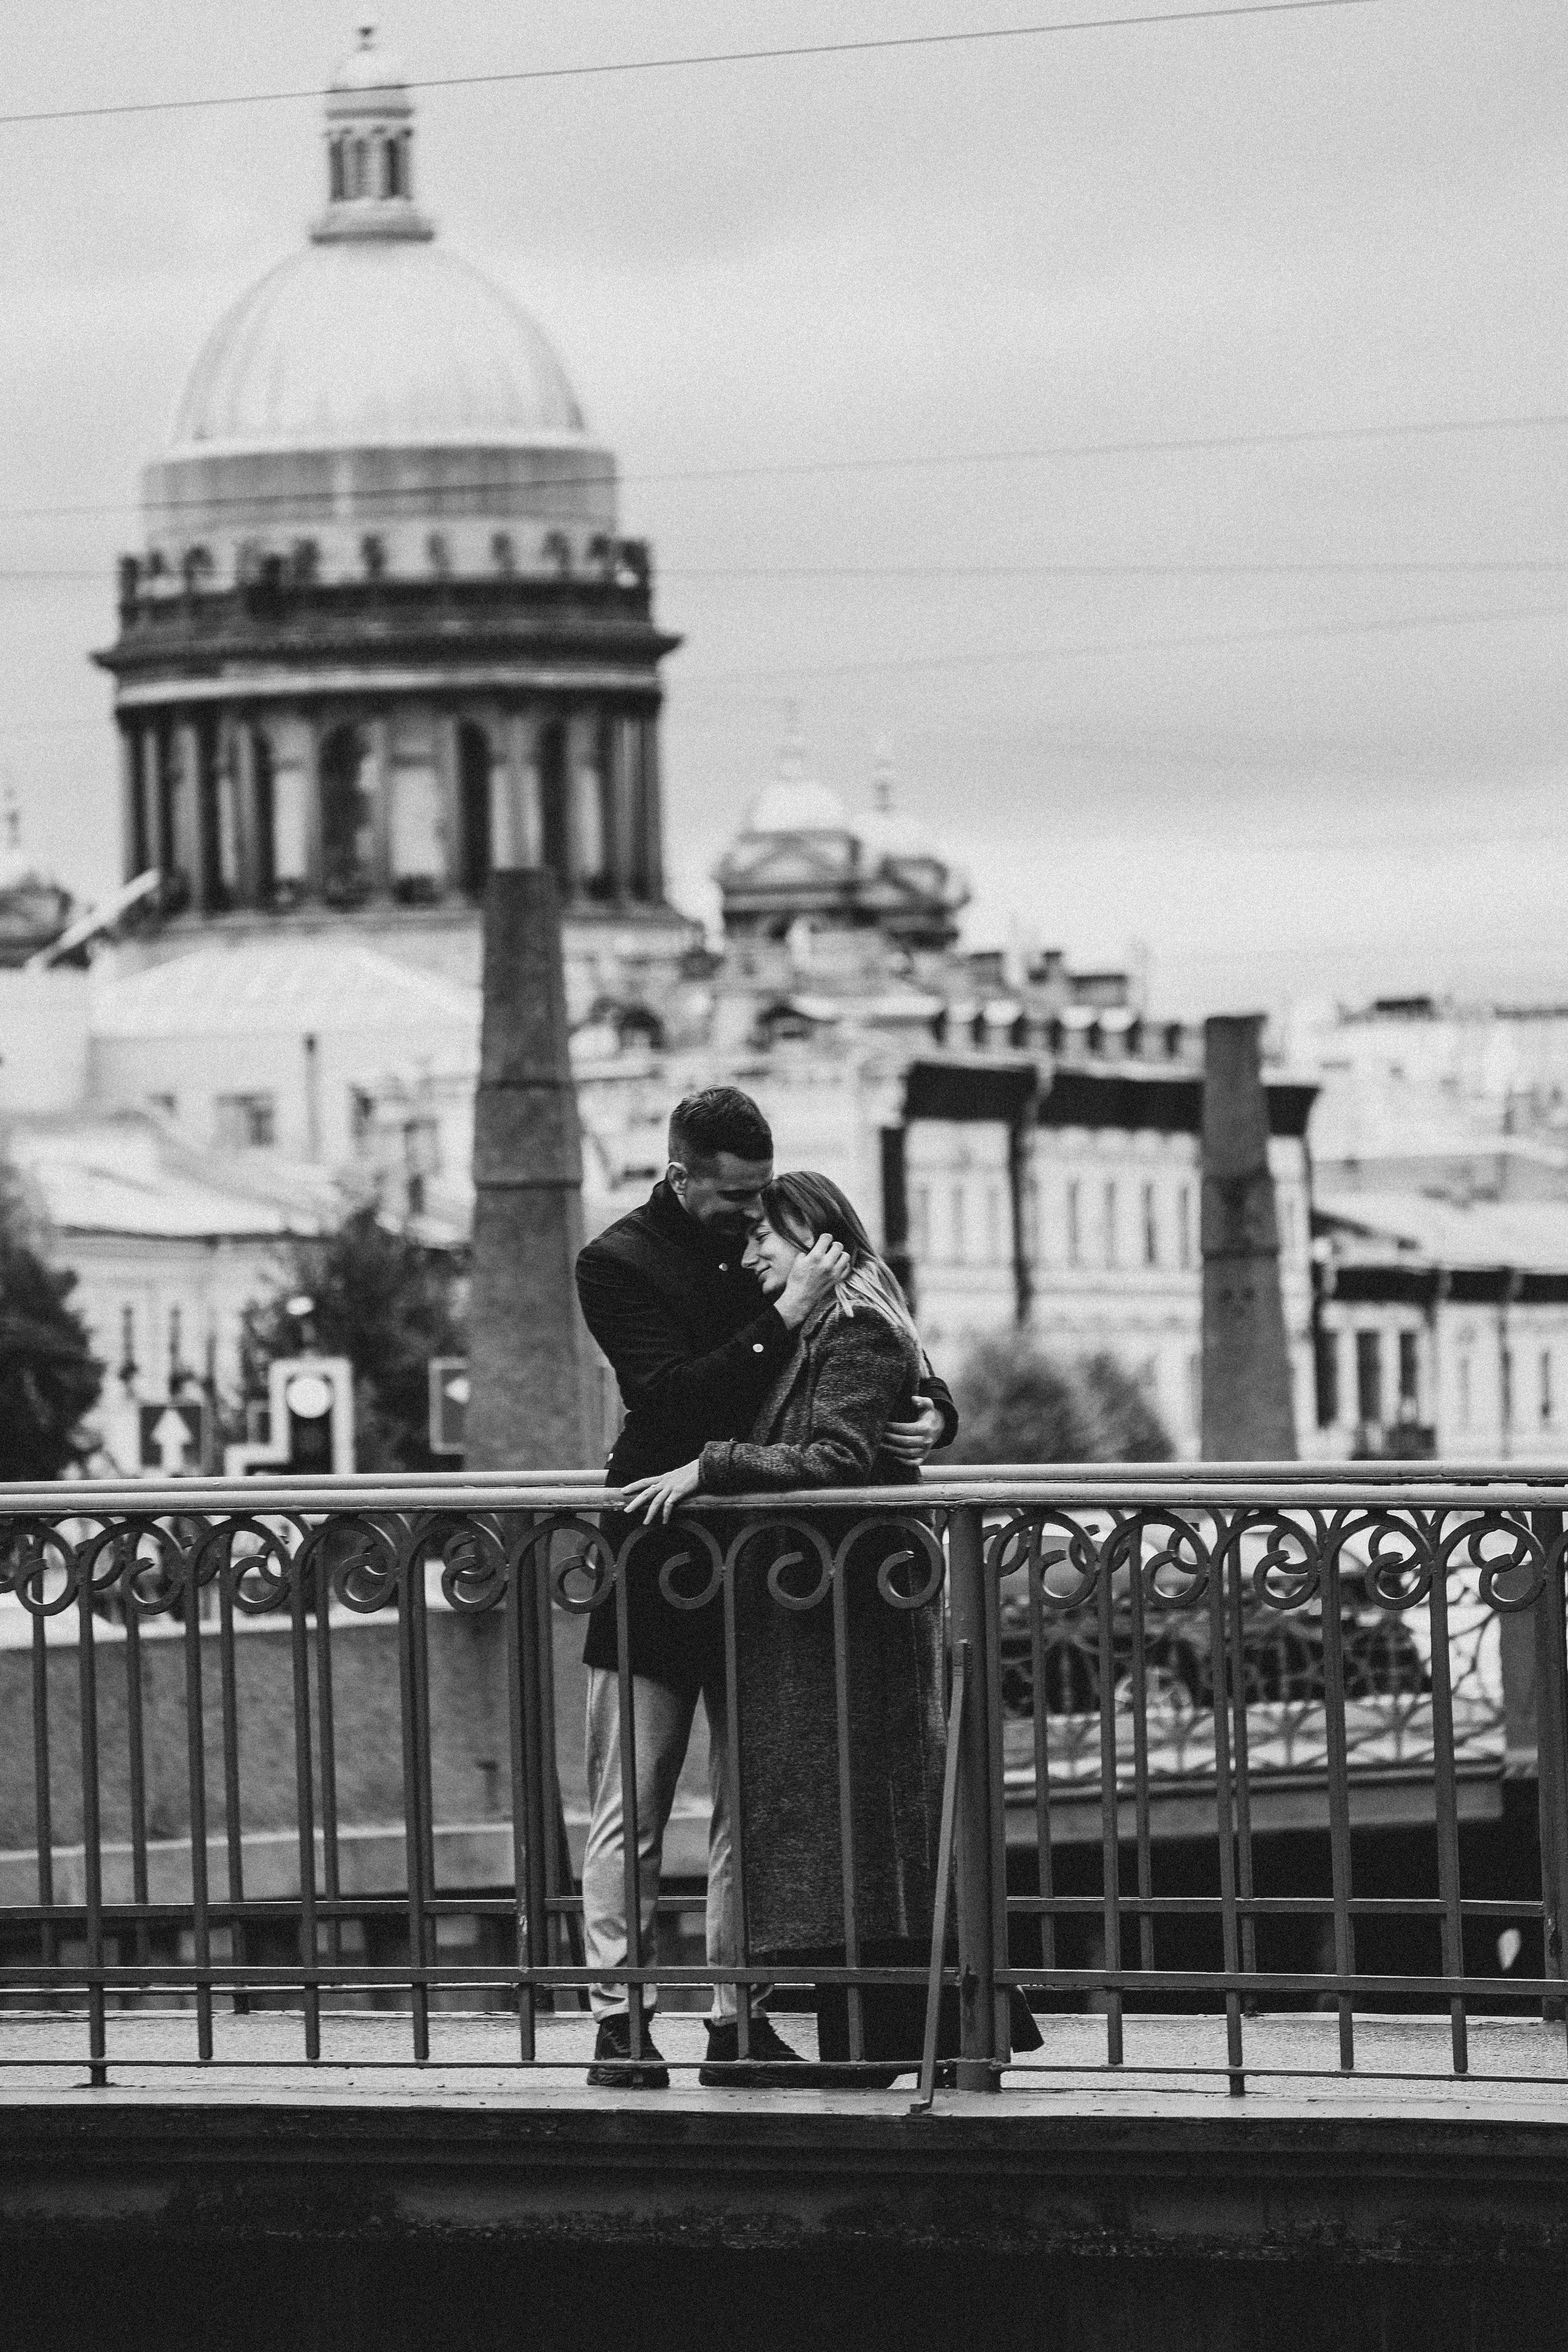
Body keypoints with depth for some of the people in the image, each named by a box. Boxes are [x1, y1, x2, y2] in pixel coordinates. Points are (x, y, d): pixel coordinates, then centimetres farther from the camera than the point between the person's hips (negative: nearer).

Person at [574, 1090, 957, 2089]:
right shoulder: (620, 1265, -4)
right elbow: (669, 1396, -19)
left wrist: (931, 1417, -9)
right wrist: (786, 1317, -24)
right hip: (658, 1566, -4)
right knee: (632, 1806, -3)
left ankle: (740, 2016, 6)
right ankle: (619, 2017, -2)